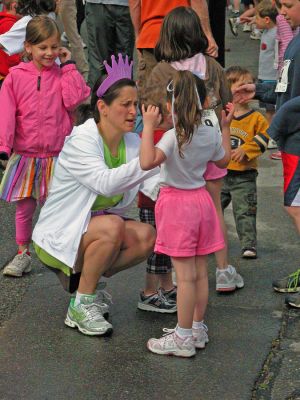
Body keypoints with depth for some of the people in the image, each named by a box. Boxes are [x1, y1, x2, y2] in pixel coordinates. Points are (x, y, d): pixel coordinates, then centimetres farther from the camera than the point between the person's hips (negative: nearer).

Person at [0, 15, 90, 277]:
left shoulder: (64, 75, 3)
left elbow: (74, 99, -15)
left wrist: (68, 67, -8)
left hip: (57, 156, -1)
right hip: (25, 155, 1)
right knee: (24, 208, 7)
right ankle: (23, 254, 19)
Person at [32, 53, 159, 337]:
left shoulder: (132, 141, 0)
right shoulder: (80, 141, -21)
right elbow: (106, 183, -37)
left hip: (97, 226, 7)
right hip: (58, 235, -7)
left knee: (146, 236, -18)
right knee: (112, 227, -33)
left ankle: (82, 276, 3)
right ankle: (80, 307, -17)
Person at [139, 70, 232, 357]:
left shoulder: (174, 136, -20)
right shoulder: (212, 134, 0)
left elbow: (147, 162, -32)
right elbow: (223, 161, 18)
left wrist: (148, 127, -26)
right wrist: (226, 128, 24)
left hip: (177, 204, -7)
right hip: (200, 200, 7)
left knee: (185, 274, -4)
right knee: (200, 271, 13)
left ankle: (184, 338, 3)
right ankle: (197, 329, 24)